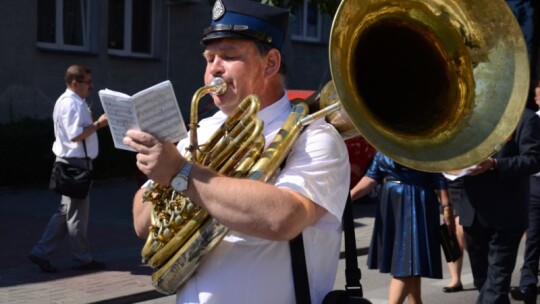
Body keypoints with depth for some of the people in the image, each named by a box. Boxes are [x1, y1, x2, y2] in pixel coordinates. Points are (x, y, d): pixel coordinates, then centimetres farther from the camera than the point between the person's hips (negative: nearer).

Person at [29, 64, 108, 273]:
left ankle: (41, 253, 14)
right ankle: (82, 259, 11)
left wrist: (95, 124, 8)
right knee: (77, 213, 0)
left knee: (66, 211, 13)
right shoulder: (72, 104, -16)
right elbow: (76, 135, -23)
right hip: (76, 162, -11)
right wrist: (98, 124, -18)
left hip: (72, 162, 11)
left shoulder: (71, 102, 17)